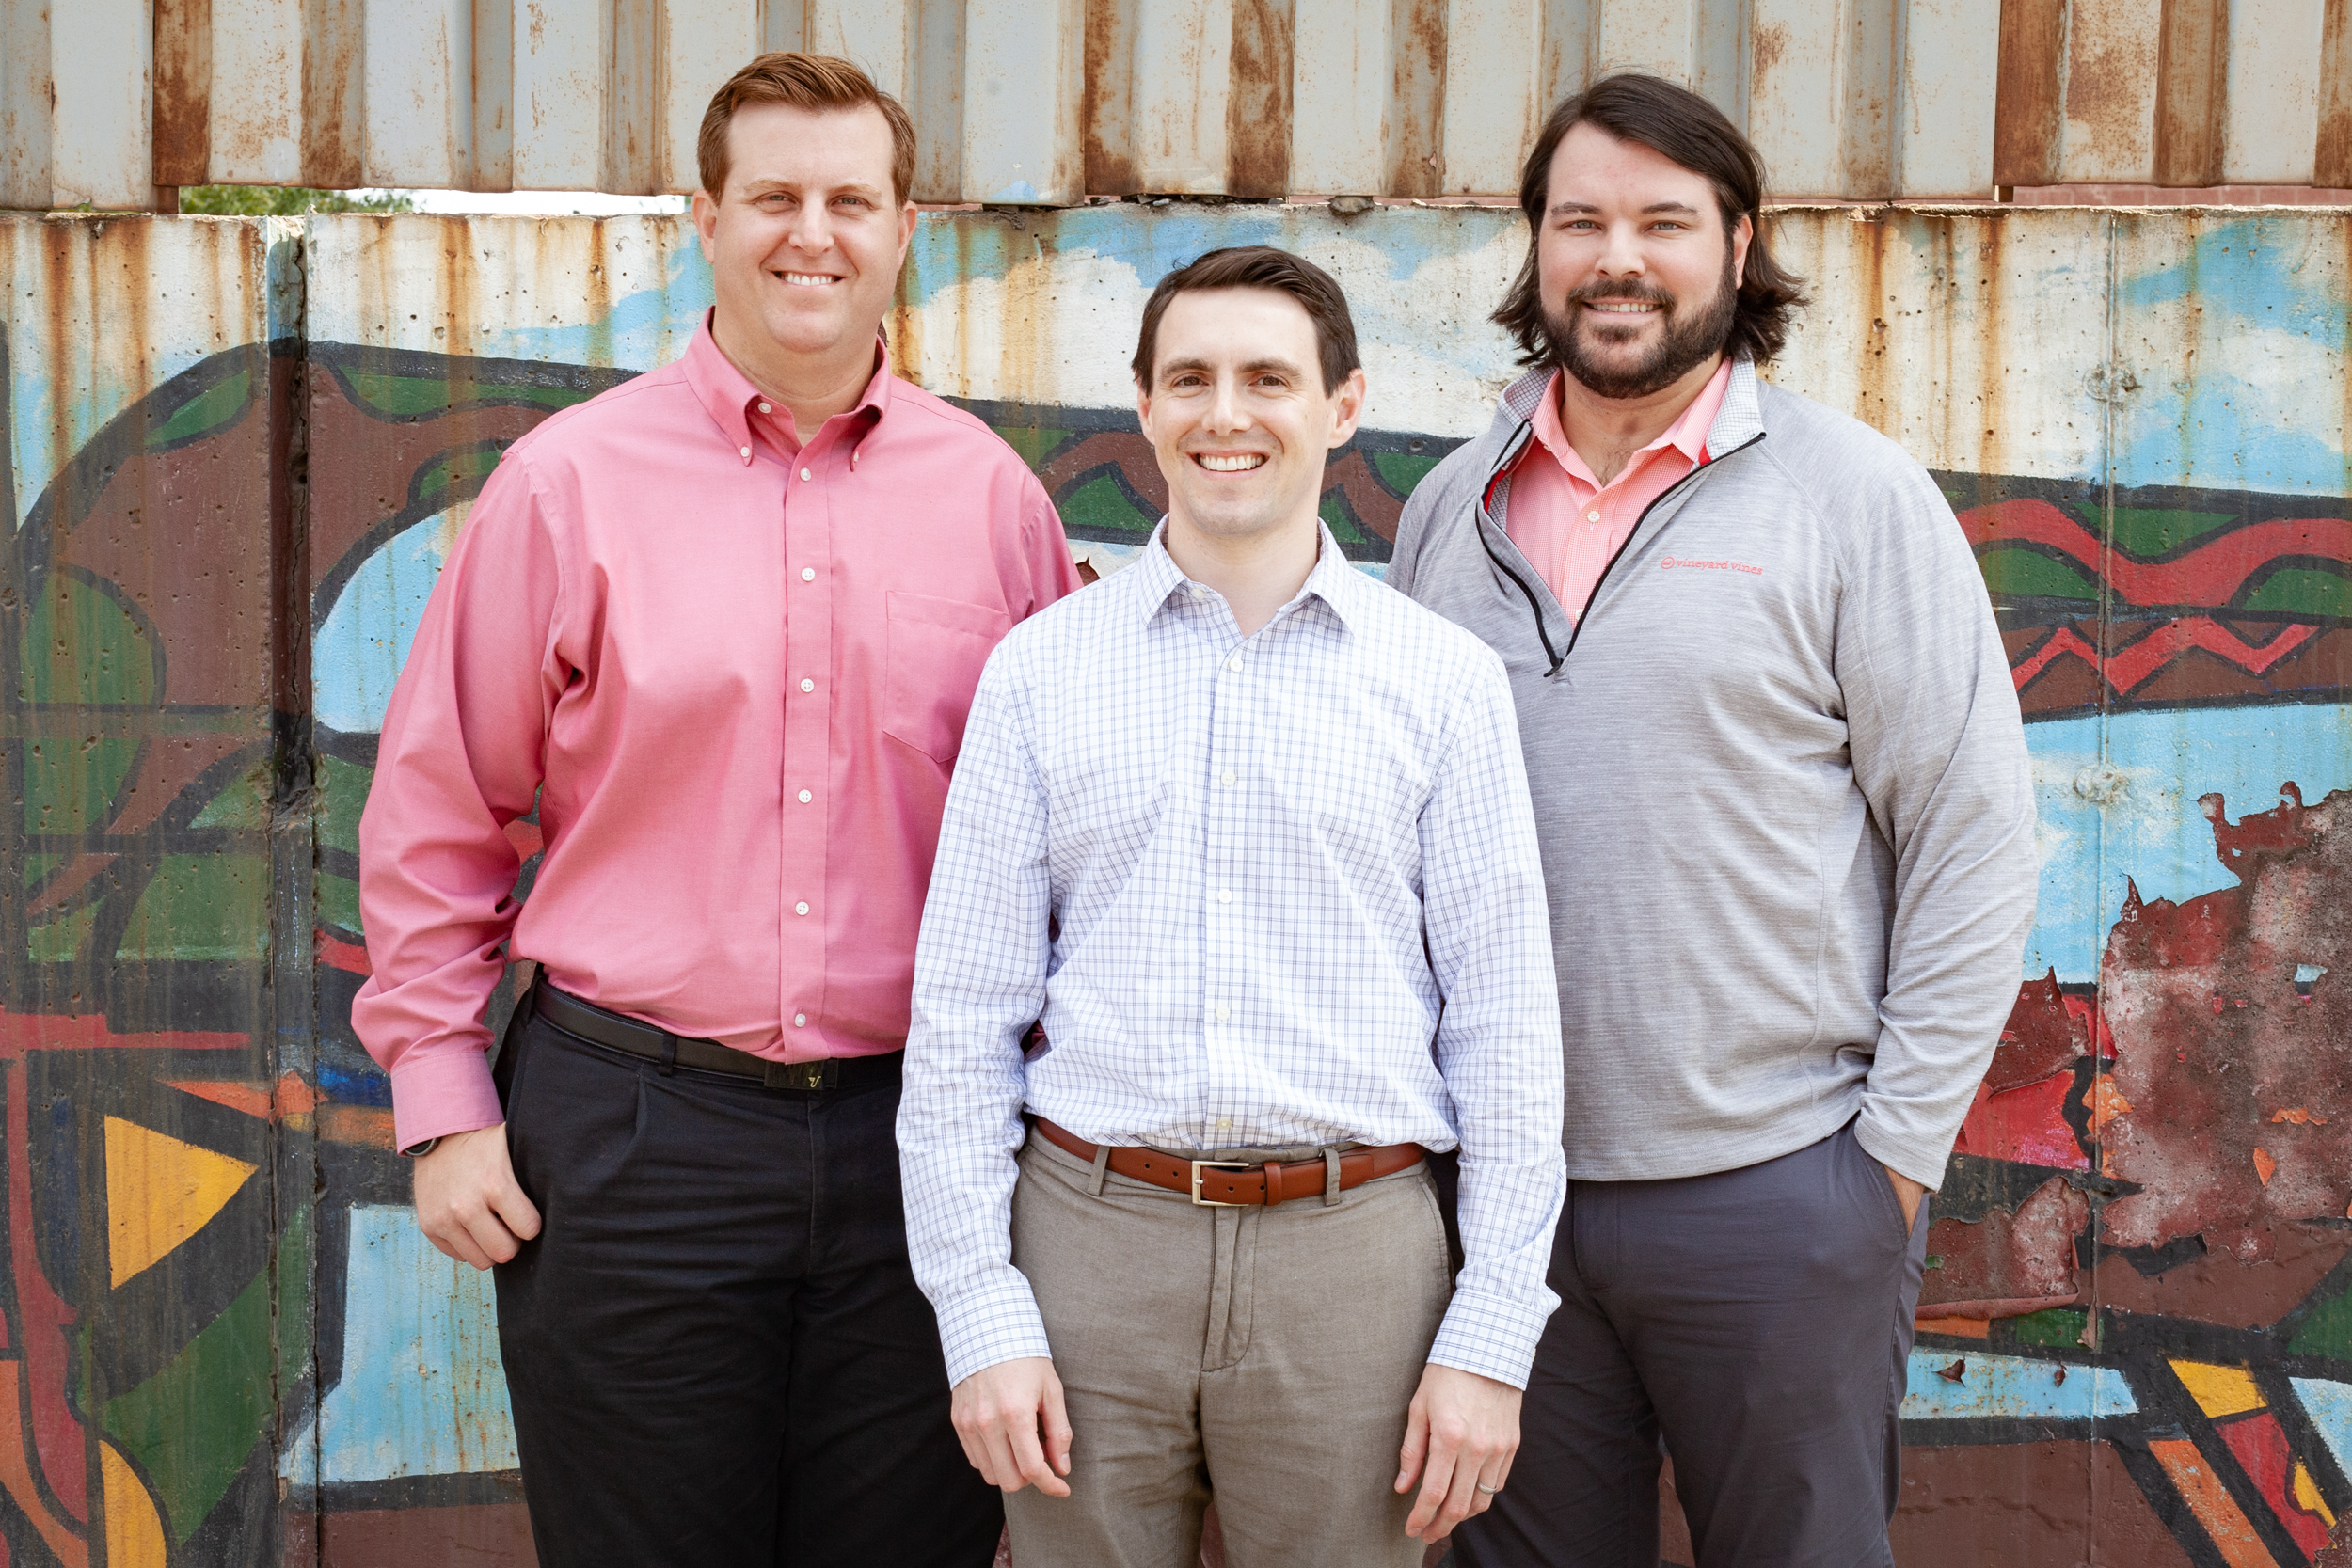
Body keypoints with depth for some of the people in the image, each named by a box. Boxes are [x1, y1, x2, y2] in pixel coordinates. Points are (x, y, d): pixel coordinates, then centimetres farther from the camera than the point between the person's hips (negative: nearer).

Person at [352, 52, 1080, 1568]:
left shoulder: (992, 493, 5)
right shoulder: (569, 480, -1)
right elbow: (438, 816, 2)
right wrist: (443, 1102, -1)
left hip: (919, 1139, 2)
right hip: (632, 1138, -1)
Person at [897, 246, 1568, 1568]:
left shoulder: (1445, 677, 3)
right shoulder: (1041, 667, 4)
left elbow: (1505, 1022, 2)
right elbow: (963, 1013, 4)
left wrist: (1493, 1336, -2)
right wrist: (980, 1314, -2)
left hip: (1352, 1257, 0)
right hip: (1092, 1240, 1)